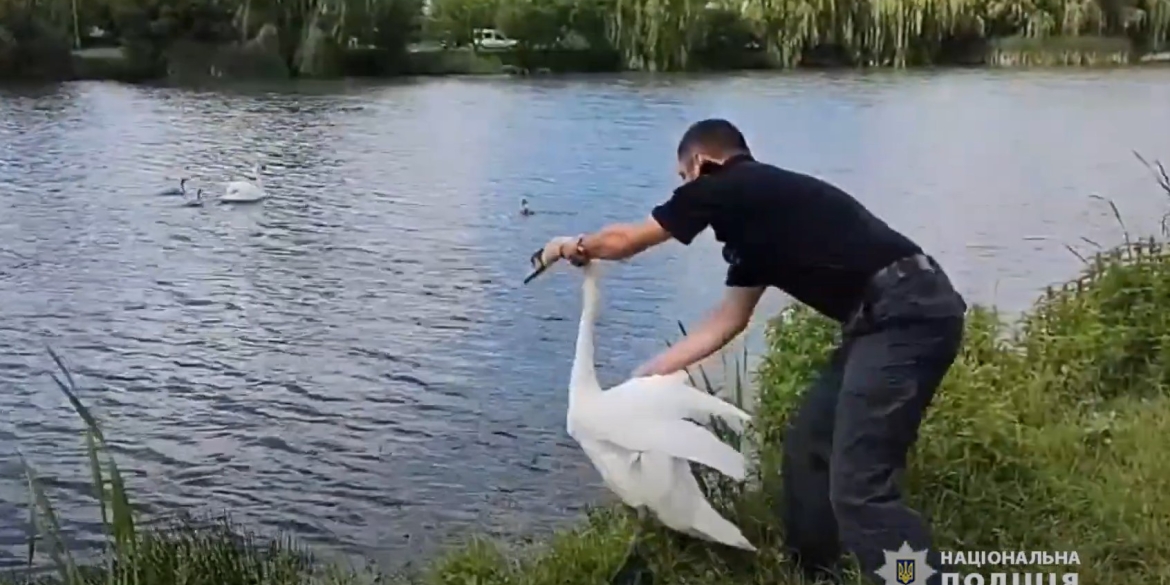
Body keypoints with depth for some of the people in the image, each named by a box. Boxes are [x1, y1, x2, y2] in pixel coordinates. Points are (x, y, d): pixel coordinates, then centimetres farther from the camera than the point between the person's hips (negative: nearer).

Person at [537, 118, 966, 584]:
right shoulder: (755, 215, 24)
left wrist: (574, 247, 31)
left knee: (858, 489, -12)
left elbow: (624, 241, 11)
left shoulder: (723, 188, -1)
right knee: (808, 448, 18)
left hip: (907, 315, -10)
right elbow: (728, 320, 28)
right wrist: (650, 372, 33)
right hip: (892, 317, 10)